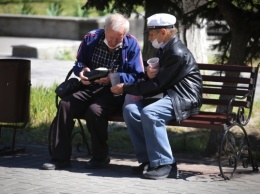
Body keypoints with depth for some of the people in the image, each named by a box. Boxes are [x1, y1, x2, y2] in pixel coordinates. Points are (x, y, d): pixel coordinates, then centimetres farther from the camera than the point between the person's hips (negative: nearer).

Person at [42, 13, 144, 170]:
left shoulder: (131, 44, -6)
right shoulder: (91, 38, 3)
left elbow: (137, 76, -10)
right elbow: (79, 63, 15)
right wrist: (81, 70, -11)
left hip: (115, 91, -4)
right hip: (91, 87, 4)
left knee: (94, 110, -32)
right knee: (65, 104, -20)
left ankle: (101, 157, -9)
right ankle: (60, 158, -14)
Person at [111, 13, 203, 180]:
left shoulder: (178, 53, -16)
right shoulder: (164, 50, 15)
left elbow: (157, 85, -17)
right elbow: (155, 79, 22)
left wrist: (125, 88, -11)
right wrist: (149, 74, -4)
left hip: (185, 99, -9)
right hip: (170, 96, 10)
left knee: (150, 113, -33)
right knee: (130, 110, -10)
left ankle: (165, 164, -24)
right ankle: (149, 159, -6)